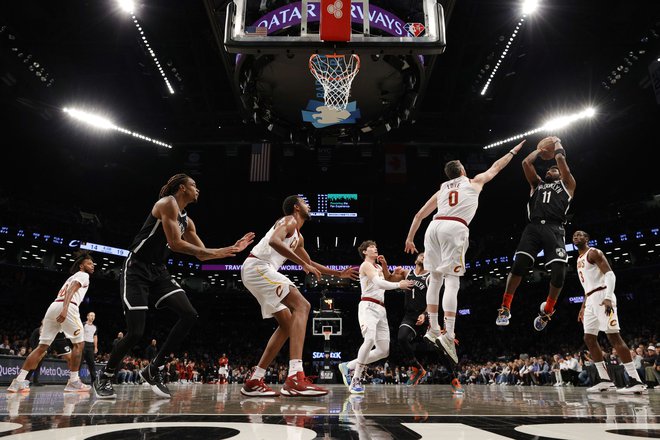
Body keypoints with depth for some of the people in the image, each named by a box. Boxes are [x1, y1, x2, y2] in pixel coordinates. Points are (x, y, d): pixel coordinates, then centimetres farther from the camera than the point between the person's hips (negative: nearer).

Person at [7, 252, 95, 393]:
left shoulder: (72, 277, 34)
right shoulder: (83, 275, 7)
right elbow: (71, 290, -11)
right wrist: (65, 309, -25)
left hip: (53, 306, 8)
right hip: (66, 307, -8)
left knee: (42, 346, 10)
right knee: (78, 343, 1)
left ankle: (19, 381, 3)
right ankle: (73, 381, 0)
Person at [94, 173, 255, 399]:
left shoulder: (187, 221, 15)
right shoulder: (168, 203, -12)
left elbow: (201, 255, 19)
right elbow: (175, 243, -21)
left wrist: (231, 249, 11)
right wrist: (215, 252, -17)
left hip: (158, 271, 8)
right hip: (136, 269, -8)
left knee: (189, 315, -8)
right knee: (135, 332, -12)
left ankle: (153, 369, 5)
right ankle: (103, 378, 15)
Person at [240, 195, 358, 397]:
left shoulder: (298, 237, 27)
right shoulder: (289, 220, -2)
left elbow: (310, 262, 39)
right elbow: (274, 241, -24)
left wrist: (338, 273, 39)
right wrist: (303, 264, -23)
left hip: (255, 272, 10)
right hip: (258, 266, -10)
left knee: (287, 323, 11)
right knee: (301, 306, -20)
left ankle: (254, 381, 11)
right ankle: (295, 377, -33)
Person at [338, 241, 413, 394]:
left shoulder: (378, 267, 26)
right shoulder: (366, 265, 0)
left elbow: (388, 279, 16)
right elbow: (379, 283, -14)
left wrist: (384, 265, 9)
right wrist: (399, 285, -12)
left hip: (381, 309, 9)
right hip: (368, 306, -9)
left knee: (384, 350, 3)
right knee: (370, 339, -32)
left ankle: (348, 366, 12)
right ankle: (356, 379, -23)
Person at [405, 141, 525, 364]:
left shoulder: (441, 190, 30)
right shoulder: (474, 181, 24)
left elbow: (419, 214, 26)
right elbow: (496, 167, 38)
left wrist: (410, 238, 32)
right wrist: (513, 151, 53)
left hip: (434, 227, 4)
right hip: (454, 228, -4)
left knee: (435, 277, 15)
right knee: (452, 281, -8)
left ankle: (433, 329, 15)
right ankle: (448, 335, -18)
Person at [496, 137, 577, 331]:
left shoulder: (566, 184, 25)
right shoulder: (537, 184, 32)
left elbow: (560, 158, 16)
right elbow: (526, 162, 25)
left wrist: (557, 142, 34)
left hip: (554, 229, -1)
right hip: (534, 227, 2)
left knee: (559, 271, -16)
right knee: (518, 264, -18)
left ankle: (547, 310, 8)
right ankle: (505, 307, -10)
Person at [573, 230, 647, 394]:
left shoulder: (593, 252, -4)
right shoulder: (579, 259, 23)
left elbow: (610, 274, -15)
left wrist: (608, 297, -29)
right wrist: (583, 307, 24)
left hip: (602, 296, -9)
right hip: (591, 300, 9)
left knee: (613, 336, -14)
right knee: (589, 338, 4)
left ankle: (636, 381, -13)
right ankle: (605, 380, 7)